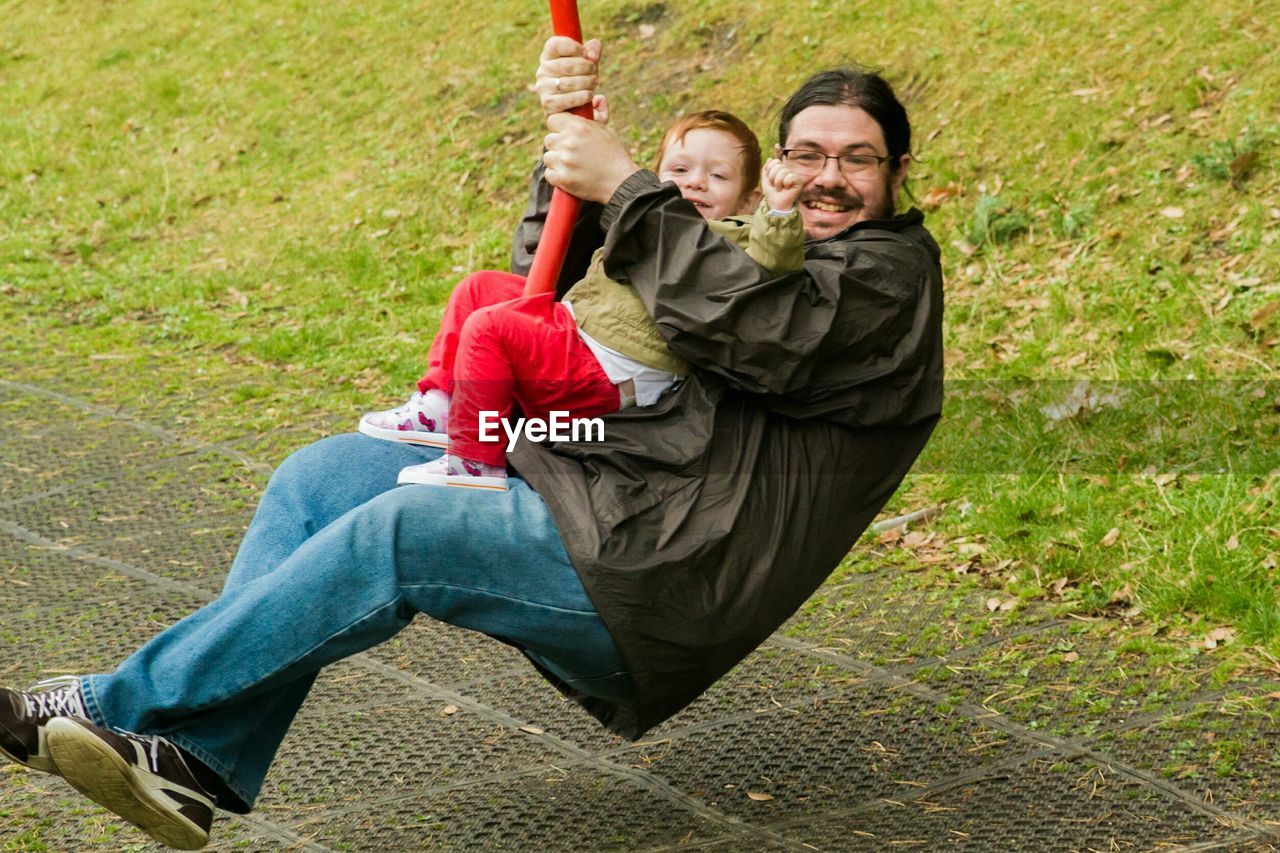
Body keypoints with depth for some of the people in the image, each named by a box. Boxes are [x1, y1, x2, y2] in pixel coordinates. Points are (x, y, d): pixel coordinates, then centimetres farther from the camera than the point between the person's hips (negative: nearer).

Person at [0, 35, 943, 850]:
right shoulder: (751, 247, 26)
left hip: (658, 578, -9)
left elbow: (761, 331, -20)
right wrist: (572, 140, 2)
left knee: (397, 534, -26)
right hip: (579, 494, 9)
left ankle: (120, 706, -18)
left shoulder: (892, 273, 2)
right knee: (321, 477, -2)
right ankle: (198, 762, -13)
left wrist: (626, 186, -17)